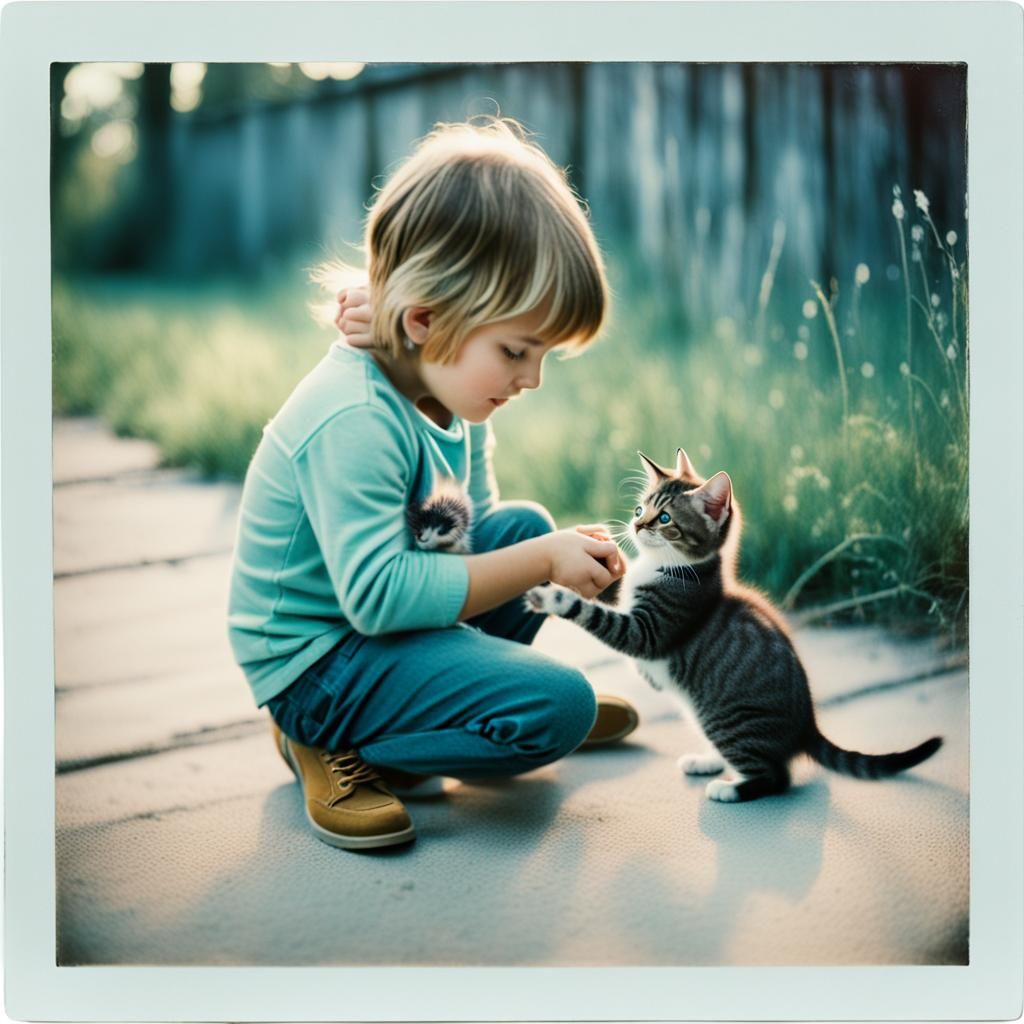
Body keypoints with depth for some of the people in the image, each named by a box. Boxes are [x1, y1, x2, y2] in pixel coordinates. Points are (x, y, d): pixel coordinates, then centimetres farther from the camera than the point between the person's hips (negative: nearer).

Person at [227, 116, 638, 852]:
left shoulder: (448, 393, 1)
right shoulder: (355, 420, -29)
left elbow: (476, 523, 12)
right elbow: (378, 594, -32)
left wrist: (561, 549, -9)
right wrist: (539, 564, -26)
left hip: (379, 622, 10)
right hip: (315, 661, -10)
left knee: (526, 523, 7)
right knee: (559, 708, -19)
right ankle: (343, 754, -7)